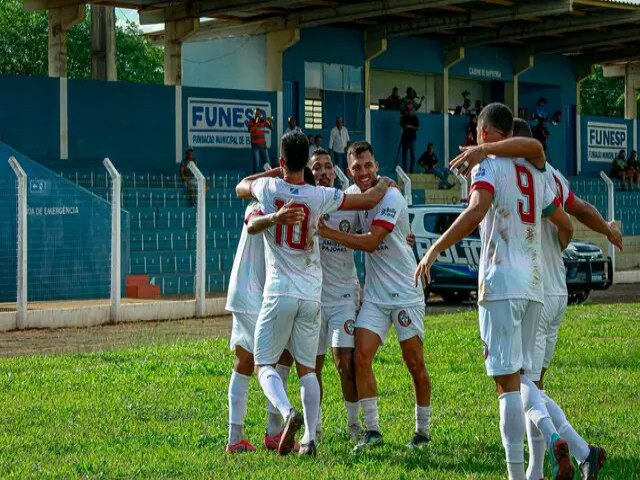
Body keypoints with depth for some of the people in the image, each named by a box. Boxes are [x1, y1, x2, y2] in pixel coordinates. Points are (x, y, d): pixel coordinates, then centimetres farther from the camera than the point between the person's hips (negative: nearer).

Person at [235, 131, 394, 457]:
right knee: (306, 368, 12)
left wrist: (275, 172, 30)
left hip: (279, 292, -2)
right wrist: (385, 184, 25)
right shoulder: (319, 196, -3)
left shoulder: (268, 187, -3)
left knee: (264, 364, 4)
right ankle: (309, 439, 5)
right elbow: (369, 200, 4)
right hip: (312, 295, 2)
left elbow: (241, 187, 21)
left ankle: (288, 413, -23)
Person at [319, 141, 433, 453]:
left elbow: (370, 242, -22)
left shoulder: (391, 198, -16)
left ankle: (423, 431, 16)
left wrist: (327, 232, -21)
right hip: (374, 295, 6)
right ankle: (372, 431, -3)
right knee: (361, 356, -9)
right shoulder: (353, 193, 4)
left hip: (406, 293, -5)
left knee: (415, 364, 2)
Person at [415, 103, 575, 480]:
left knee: (507, 381, -5)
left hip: (501, 283, -6)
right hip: (534, 283, 7)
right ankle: (553, 437, -10)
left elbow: (475, 212, -23)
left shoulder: (488, 165, -4)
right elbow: (566, 227, 24)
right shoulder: (536, 173, 17)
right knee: (520, 375, 15)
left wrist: (433, 251, -19)